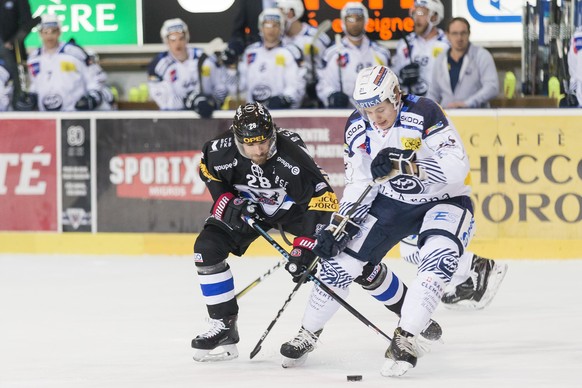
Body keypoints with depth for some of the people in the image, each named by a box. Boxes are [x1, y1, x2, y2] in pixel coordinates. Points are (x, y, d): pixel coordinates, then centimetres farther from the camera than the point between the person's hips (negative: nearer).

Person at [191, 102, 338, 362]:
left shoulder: (292, 153, -39)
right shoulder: (222, 152, -29)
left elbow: (322, 196, -38)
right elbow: (207, 170, -3)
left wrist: (305, 247, -40)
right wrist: (227, 202, -16)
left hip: (294, 203, -3)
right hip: (248, 204, 3)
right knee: (207, 247, -14)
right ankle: (224, 328, -5)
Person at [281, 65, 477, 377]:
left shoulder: (424, 114, -26)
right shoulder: (358, 128, -8)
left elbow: (457, 165, -33)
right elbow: (359, 184, 1)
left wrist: (404, 164, -42)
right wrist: (337, 227, -8)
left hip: (443, 200, -5)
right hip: (391, 201, 5)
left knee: (438, 259, -33)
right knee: (344, 259, -1)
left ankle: (406, 338, -29)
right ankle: (308, 333, 18)